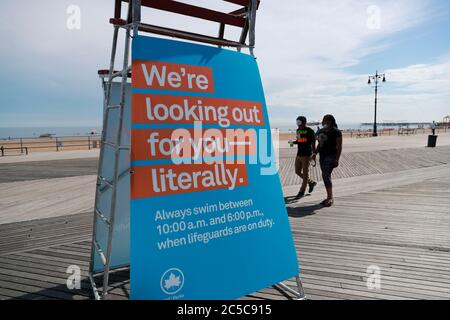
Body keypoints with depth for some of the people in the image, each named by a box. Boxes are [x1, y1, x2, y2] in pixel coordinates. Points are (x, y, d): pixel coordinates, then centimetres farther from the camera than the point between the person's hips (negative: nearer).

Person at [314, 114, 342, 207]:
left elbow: (339, 146, -12)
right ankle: (329, 197, 18)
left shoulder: (336, 132, -9)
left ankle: (330, 198, -7)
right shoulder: (321, 131, 13)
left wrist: (337, 159, -18)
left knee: (326, 175, -15)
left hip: (331, 156, -8)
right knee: (325, 176, 10)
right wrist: (315, 154, 14)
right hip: (322, 156, 8)